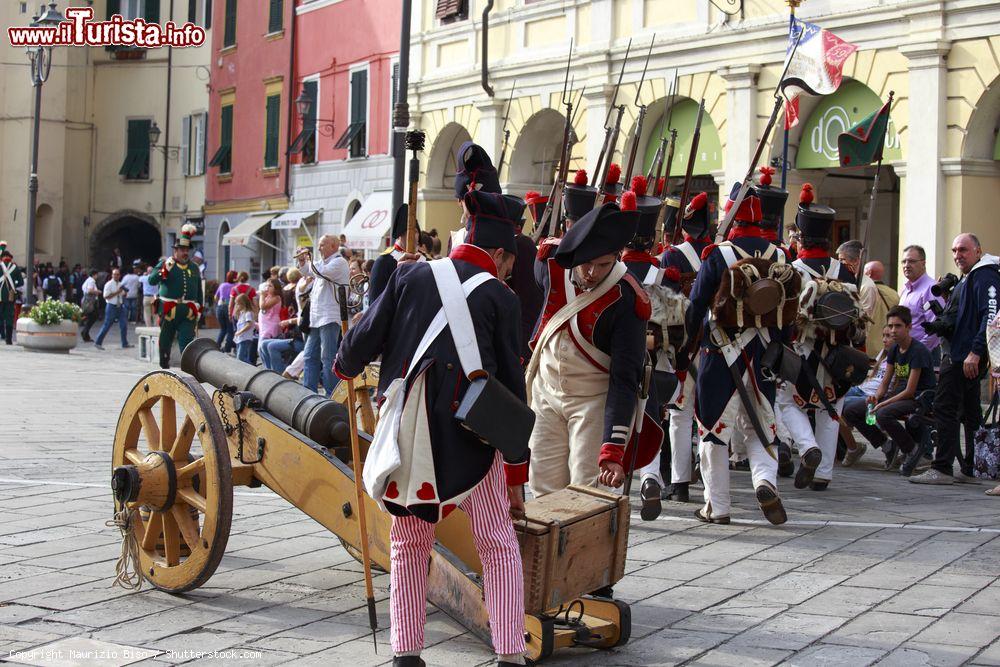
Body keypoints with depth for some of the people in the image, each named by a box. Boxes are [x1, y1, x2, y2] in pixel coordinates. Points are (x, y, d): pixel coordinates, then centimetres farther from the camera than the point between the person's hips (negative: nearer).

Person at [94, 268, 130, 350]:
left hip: (120, 306, 6)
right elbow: (106, 296, -15)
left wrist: (124, 292, 0)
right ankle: (98, 343, 6)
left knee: (124, 325, 4)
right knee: (107, 325, -4)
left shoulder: (120, 284, 11)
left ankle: (125, 344, 13)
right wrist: (117, 292, -19)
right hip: (111, 306, -6)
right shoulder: (109, 284, -9)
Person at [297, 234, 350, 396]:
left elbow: (320, 273, -20)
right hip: (316, 319, 10)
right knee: (310, 355, 11)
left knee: (328, 357, -10)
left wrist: (310, 260, -4)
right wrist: (302, 260, 15)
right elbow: (306, 272, 34)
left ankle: (332, 394, -8)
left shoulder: (339, 262, -7)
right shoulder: (323, 262, 20)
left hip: (330, 319, -10)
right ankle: (309, 391, 15)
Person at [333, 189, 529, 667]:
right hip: (470, 437, -2)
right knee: (498, 544, 8)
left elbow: (365, 338, 0)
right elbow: (511, 389, 3)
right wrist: (516, 475, 10)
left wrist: (345, 368, 25)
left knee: (409, 543, 16)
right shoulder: (499, 297, 2)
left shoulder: (411, 276, 6)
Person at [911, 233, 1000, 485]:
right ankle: (971, 470, 19)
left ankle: (942, 469, -9)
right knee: (969, 412, 13)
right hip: (959, 355, 11)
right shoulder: (967, 279, 21)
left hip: (966, 357, -11)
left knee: (945, 408, -10)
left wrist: (975, 352, -27)